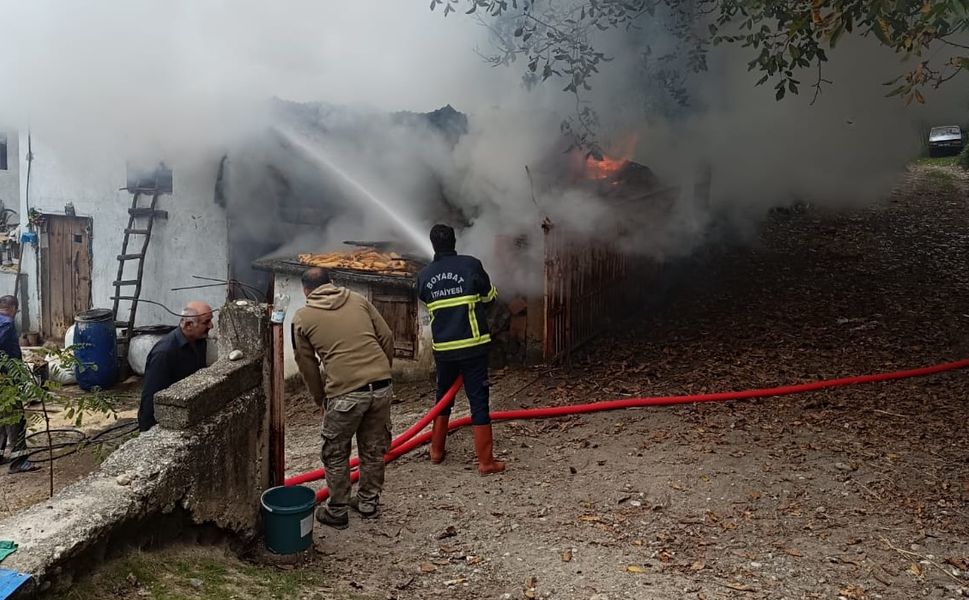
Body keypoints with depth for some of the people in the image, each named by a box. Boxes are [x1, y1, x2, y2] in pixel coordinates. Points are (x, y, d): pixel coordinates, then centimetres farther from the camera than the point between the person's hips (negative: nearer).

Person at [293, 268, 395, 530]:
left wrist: (320, 399, 21)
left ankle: (337, 512, 25)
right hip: (381, 386, 4)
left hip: (345, 393, -3)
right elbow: (387, 337, 9)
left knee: (336, 454, 15)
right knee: (374, 448, 19)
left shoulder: (302, 317, 6)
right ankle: (368, 502, 33)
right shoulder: (358, 299, 12)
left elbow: (307, 365, 10)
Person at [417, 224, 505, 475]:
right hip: (473, 345, -4)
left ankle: (436, 450, 31)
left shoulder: (424, 275, 3)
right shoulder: (470, 264, -7)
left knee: (443, 398, 21)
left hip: (443, 348, 4)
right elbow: (490, 296, 5)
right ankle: (485, 461, 2)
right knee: (479, 401, 0)